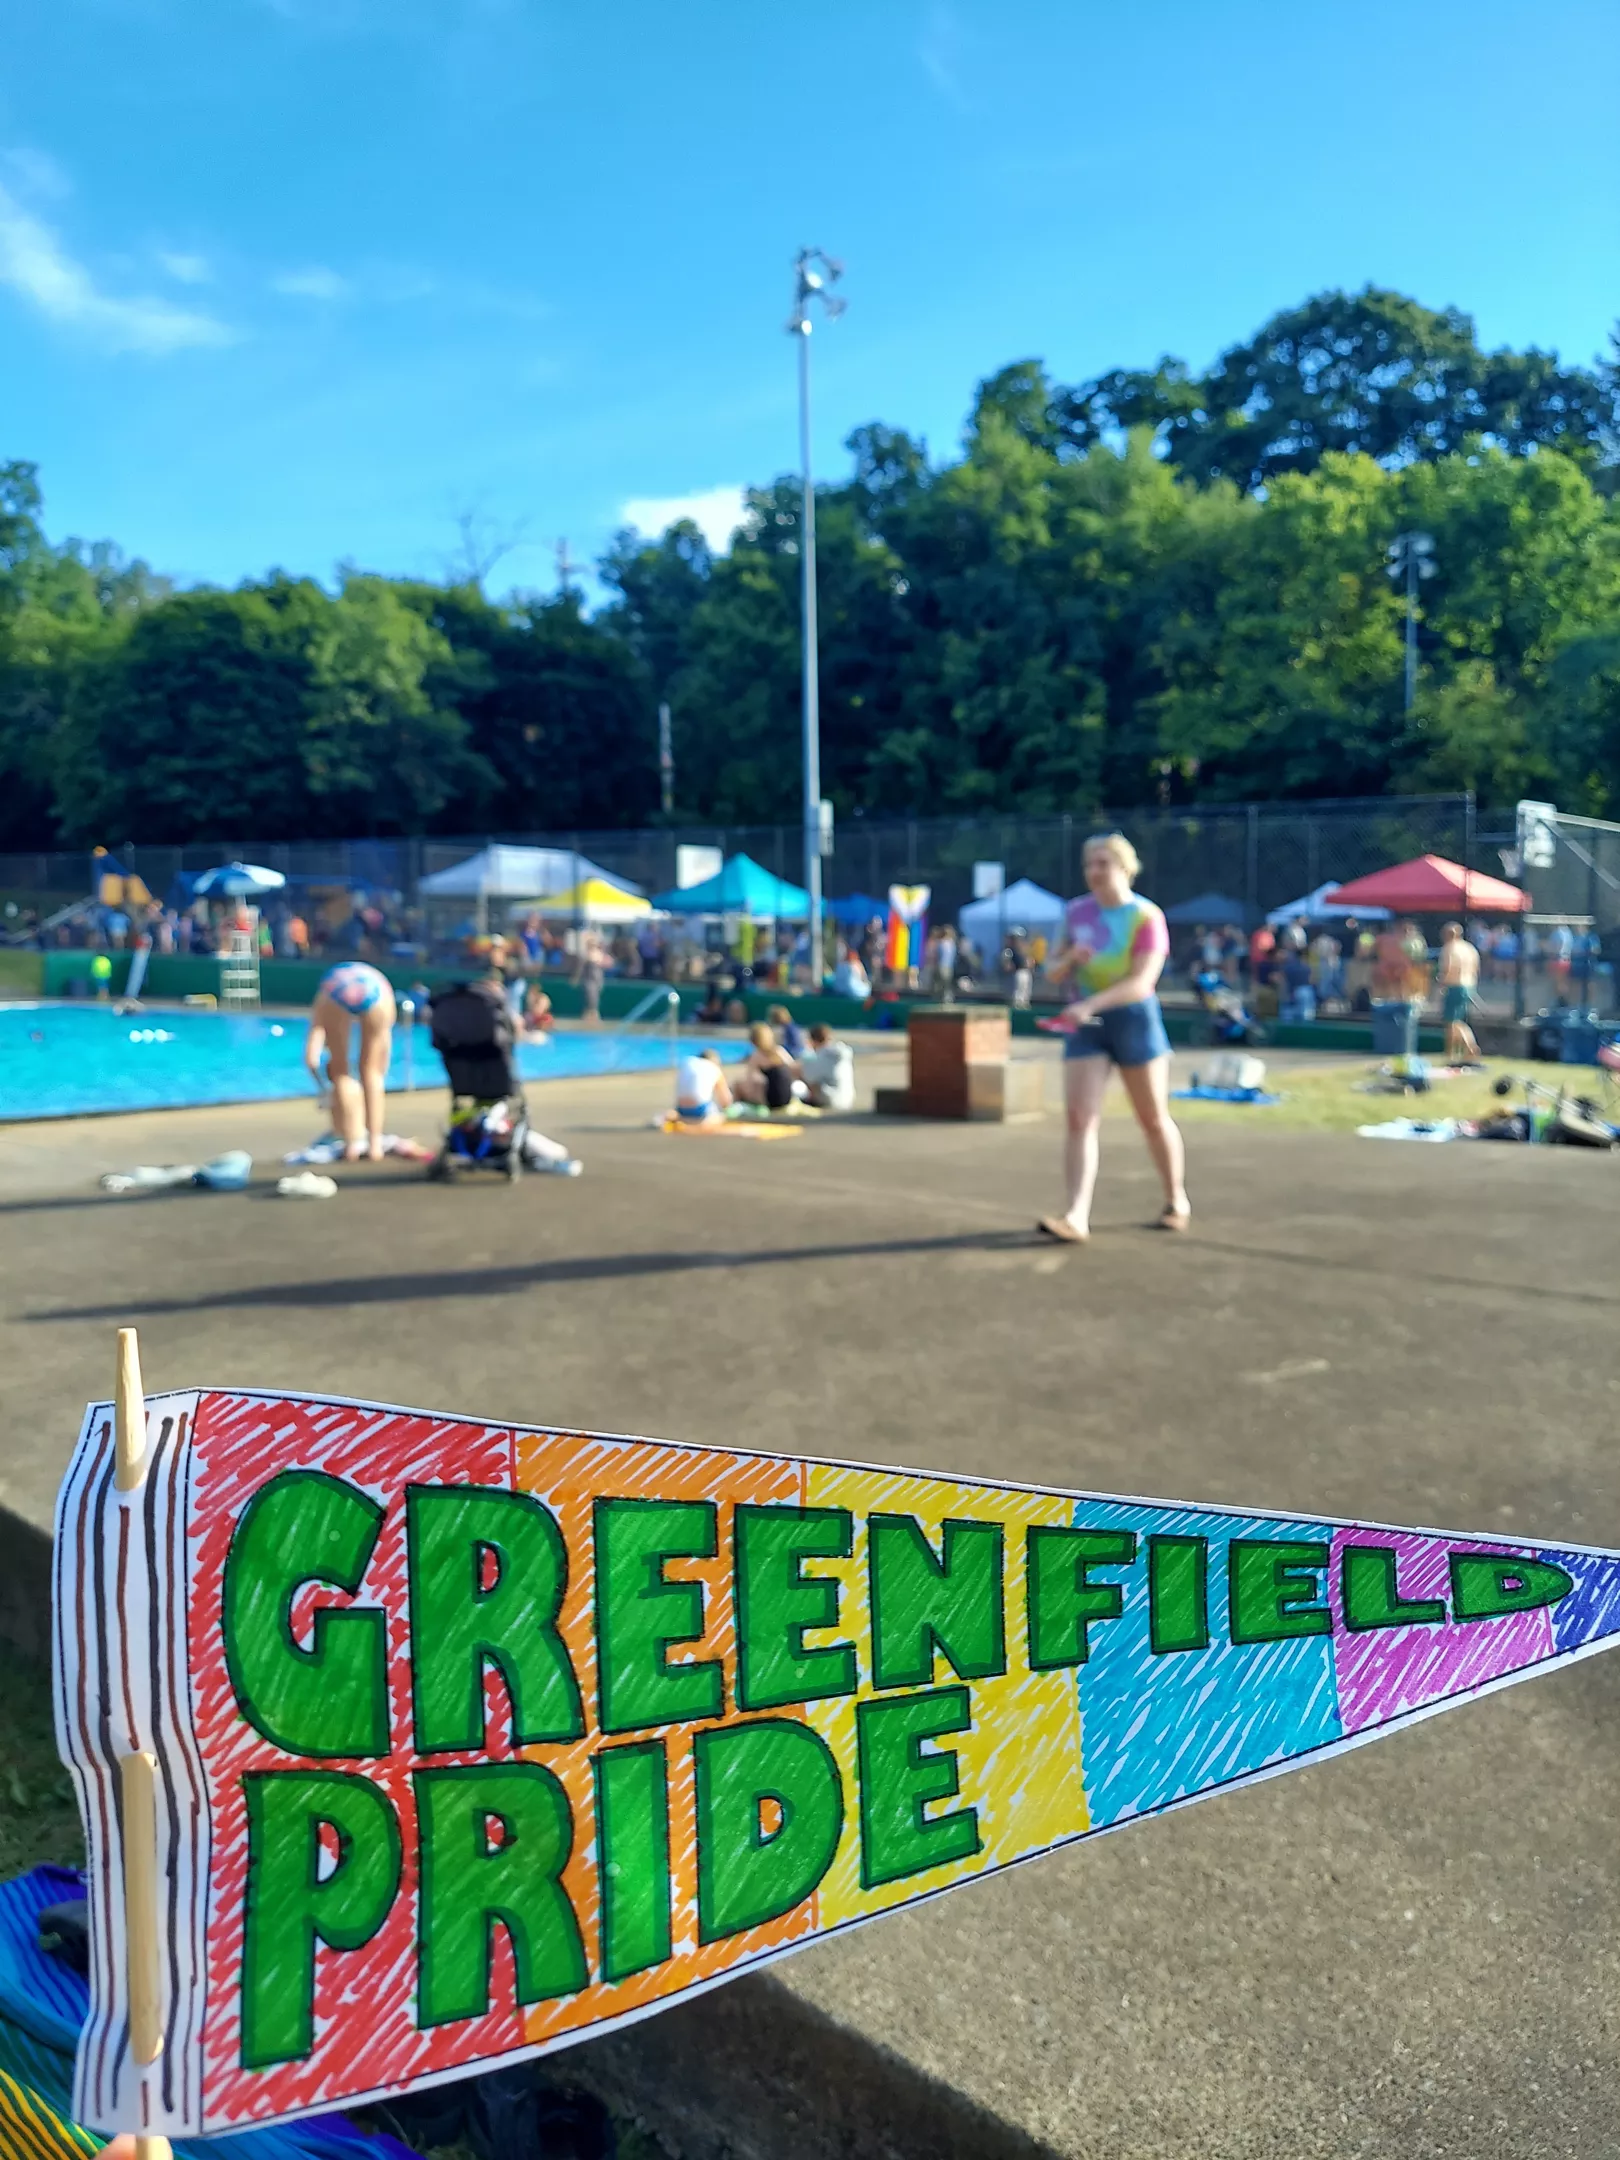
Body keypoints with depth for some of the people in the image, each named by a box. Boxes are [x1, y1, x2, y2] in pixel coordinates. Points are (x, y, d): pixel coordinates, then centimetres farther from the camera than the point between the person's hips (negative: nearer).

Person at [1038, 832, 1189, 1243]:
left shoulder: (1146, 917, -11)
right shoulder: (1077, 912, 4)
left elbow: (1141, 982, -21)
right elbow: (1055, 973, 11)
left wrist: (1091, 1004, -32)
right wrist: (1071, 959, -12)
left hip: (1135, 1019, -3)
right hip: (1086, 1023, 4)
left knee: (1153, 1118, 9)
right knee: (1079, 1117, -10)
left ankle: (1177, 1201, 30)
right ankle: (1075, 1217, -15)